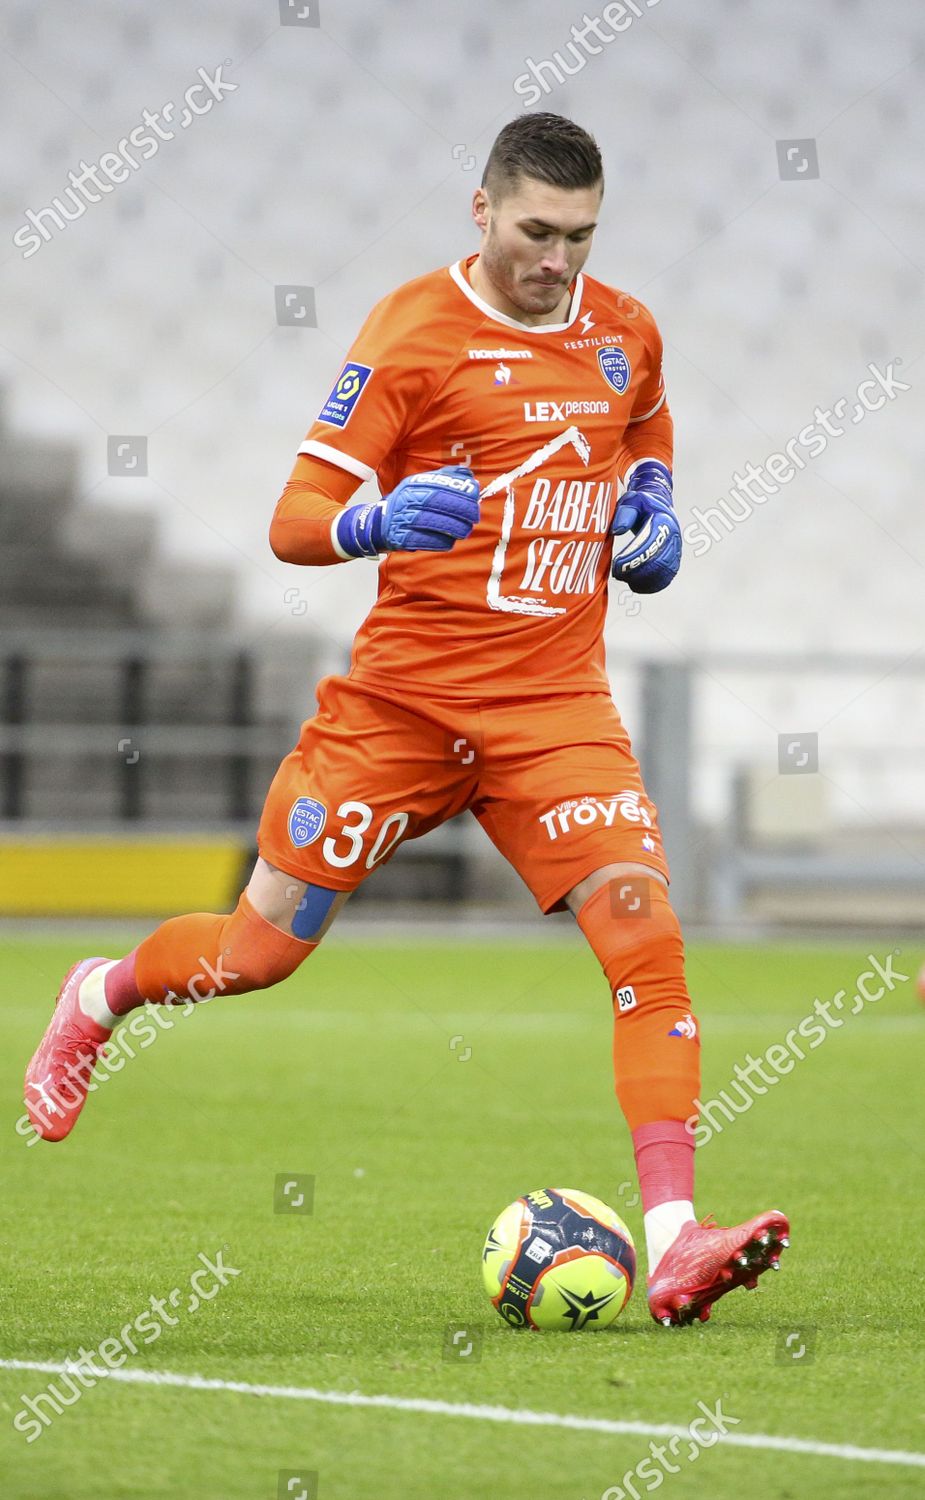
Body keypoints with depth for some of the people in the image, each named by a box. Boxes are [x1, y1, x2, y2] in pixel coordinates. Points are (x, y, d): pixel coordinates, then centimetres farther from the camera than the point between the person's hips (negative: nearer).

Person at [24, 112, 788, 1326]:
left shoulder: (625, 335, 6)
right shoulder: (413, 332, -9)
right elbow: (295, 522, -11)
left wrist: (649, 509, 7)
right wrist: (378, 521, -33)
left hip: (556, 702, 3)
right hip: (405, 695, -3)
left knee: (644, 929, -18)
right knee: (261, 949, 6)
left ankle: (673, 1244, -21)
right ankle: (99, 998, 40)